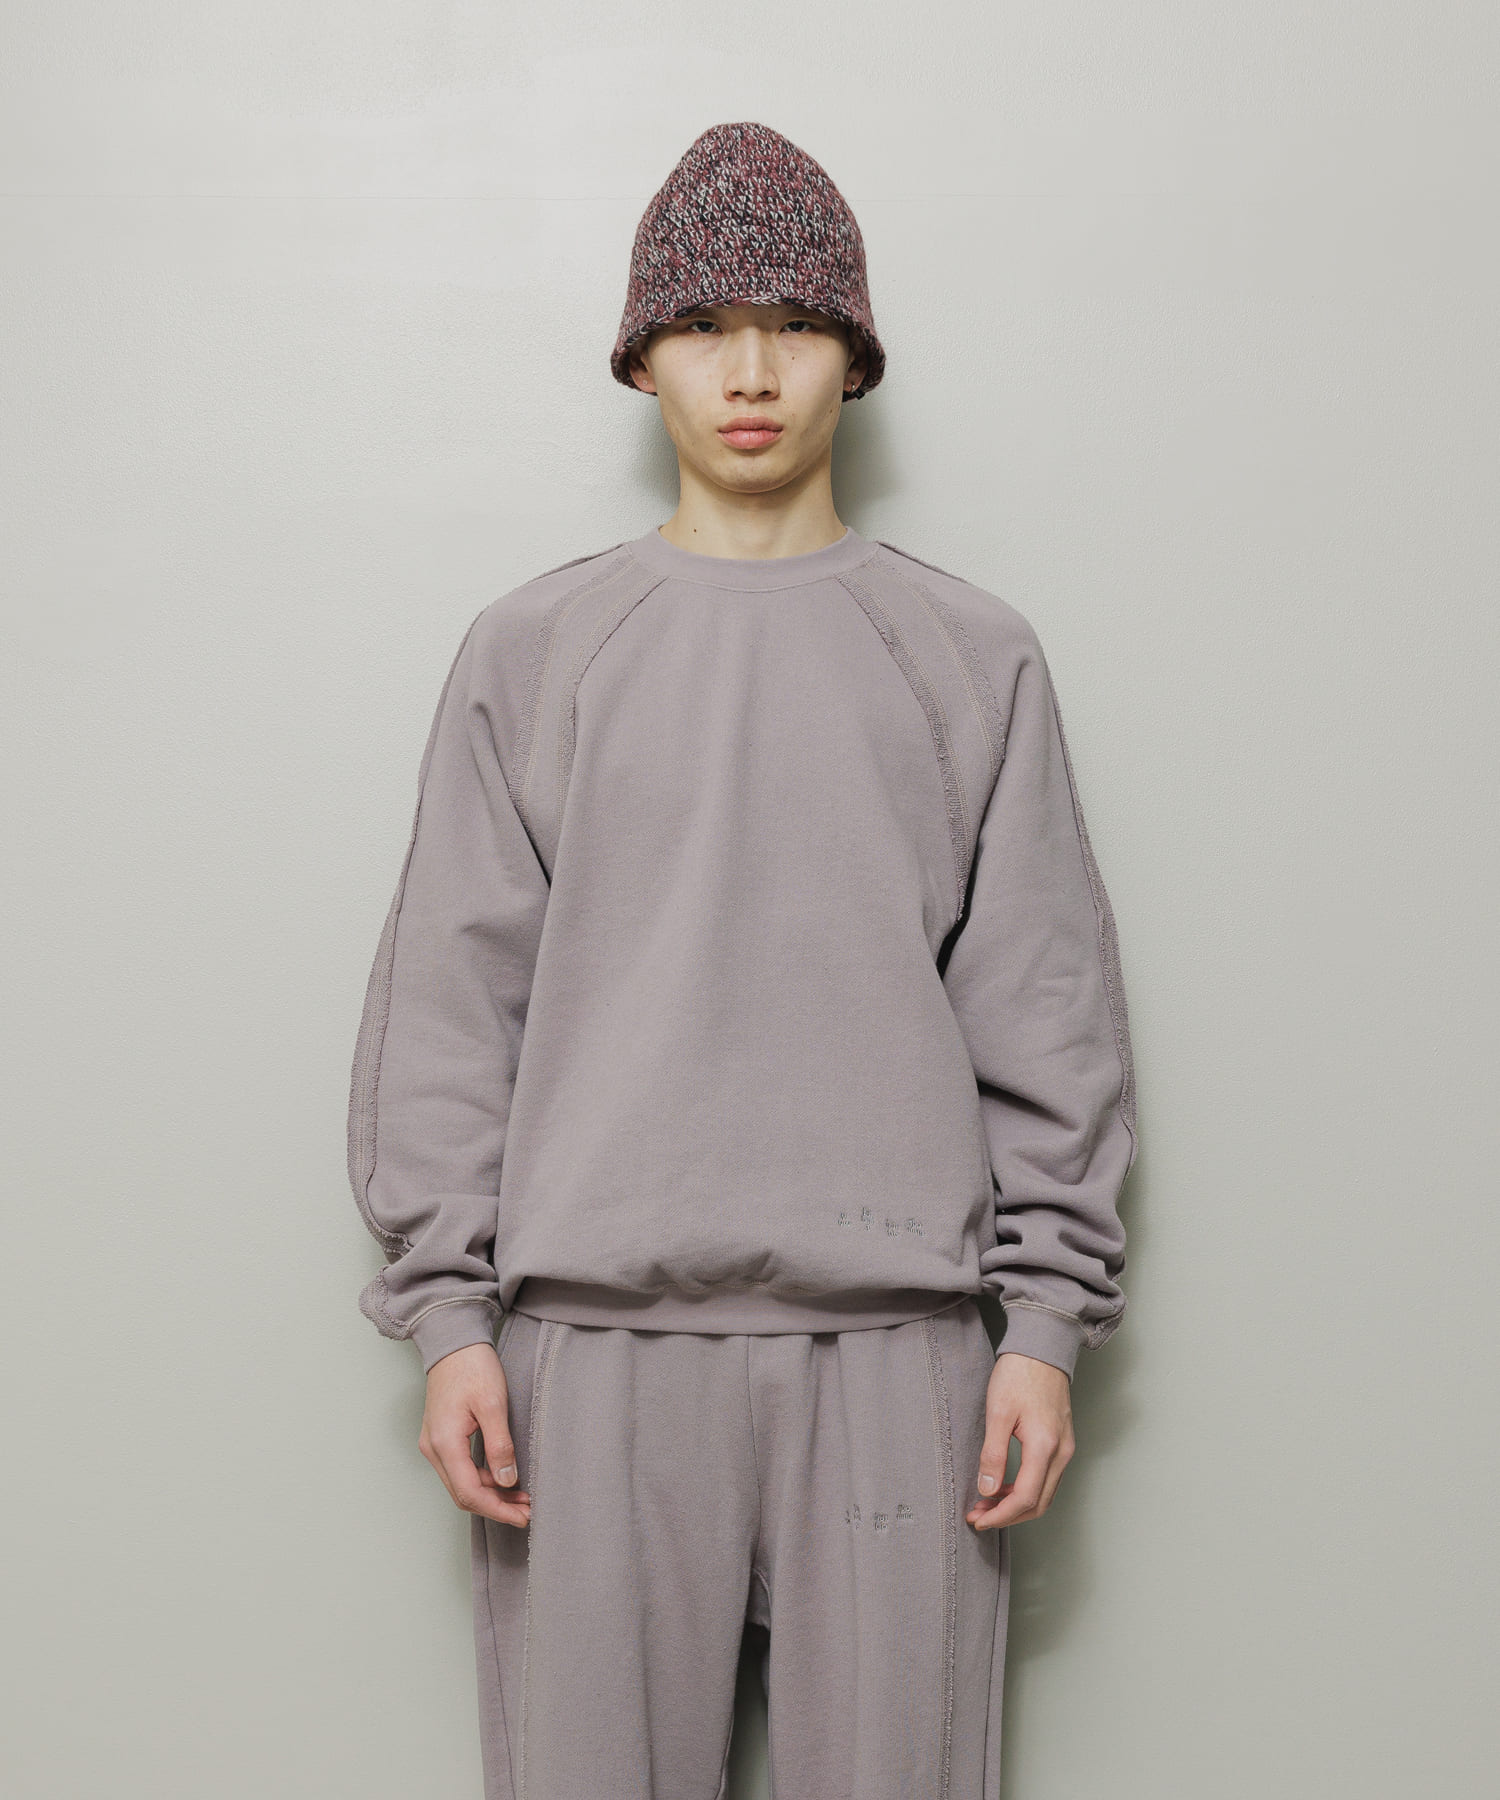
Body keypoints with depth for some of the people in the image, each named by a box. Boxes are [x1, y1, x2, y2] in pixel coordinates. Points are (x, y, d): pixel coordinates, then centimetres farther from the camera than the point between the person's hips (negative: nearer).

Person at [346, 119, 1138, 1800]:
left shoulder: (974, 655, 8)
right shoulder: (532, 649, 7)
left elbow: (1045, 1012, 6)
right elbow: (450, 1002, 5)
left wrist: (1047, 1319, 0)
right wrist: (447, 1310, -2)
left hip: (894, 1340, 0)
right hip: (595, 1338, 0)